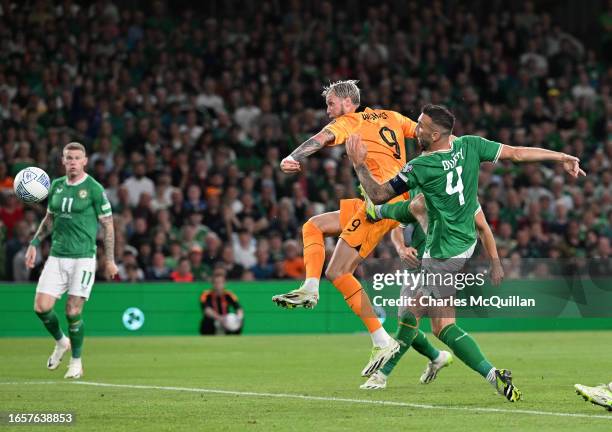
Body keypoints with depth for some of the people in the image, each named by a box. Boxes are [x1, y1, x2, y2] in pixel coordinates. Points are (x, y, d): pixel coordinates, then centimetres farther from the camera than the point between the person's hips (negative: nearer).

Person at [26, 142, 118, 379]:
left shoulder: (94, 189, -6)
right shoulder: (56, 186, 9)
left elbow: (107, 225, -3)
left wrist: (110, 259, -5)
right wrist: (34, 243, 11)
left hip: (83, 257, -5)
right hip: (56, 257, 5)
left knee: (73, 311, -7)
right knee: (41, 306, -5)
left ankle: (76, 362, 12)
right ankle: (60, 342, 24)